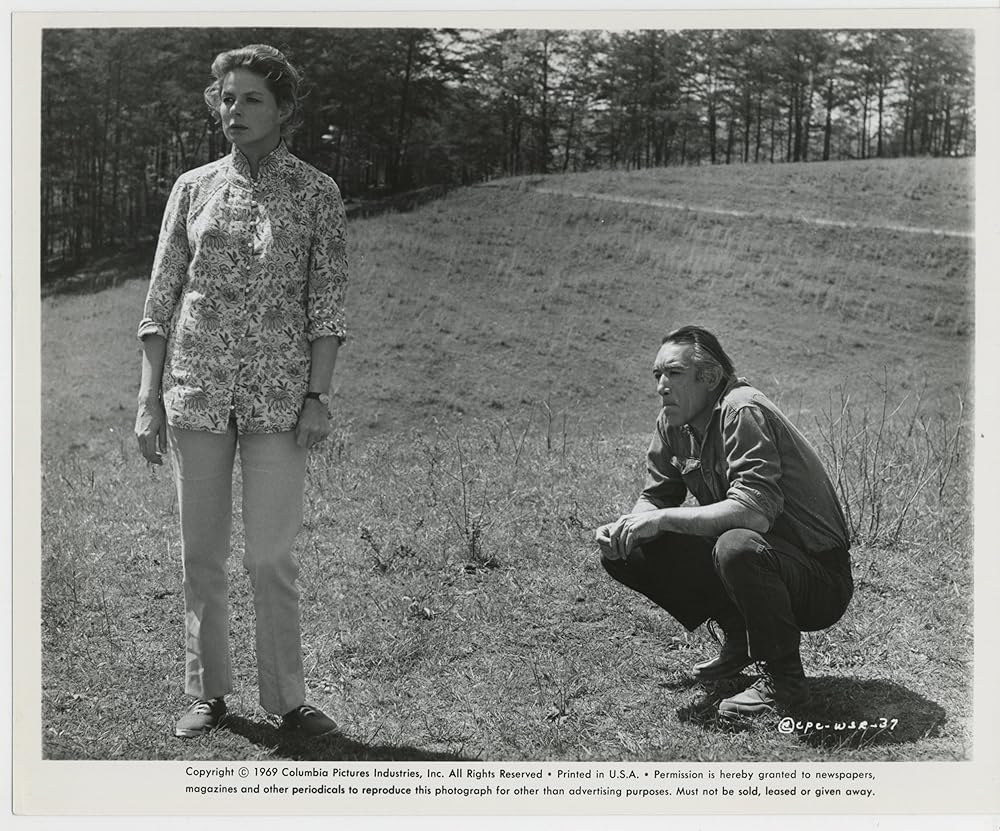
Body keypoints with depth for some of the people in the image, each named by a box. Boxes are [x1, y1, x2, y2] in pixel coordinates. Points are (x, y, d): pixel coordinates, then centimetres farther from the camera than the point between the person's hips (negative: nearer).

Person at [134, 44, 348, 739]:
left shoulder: (317, 194, 3)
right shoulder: (193, 188, 8)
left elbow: (328, 303, 0)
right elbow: (161, 298, 8)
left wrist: (319, 396, -9)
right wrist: (149, 400, 3)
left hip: (278, 395, -2)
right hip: (196, 389, 3)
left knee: (272, 553, -1)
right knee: (201, 552, 8)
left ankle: (287, 699, 12)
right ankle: (209, 693, 21)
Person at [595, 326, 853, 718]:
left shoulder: (743, 412, -23)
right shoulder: (674, 422, 2)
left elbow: (755, 511, -34)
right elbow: (656, 496, 9)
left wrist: (663, 519, -28)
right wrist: (622, 528, -13)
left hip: (820, 578, -8)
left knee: (736, 546, -40)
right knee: (626, 554, -3)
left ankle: (783, 678, -15)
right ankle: (739, 639, 12)